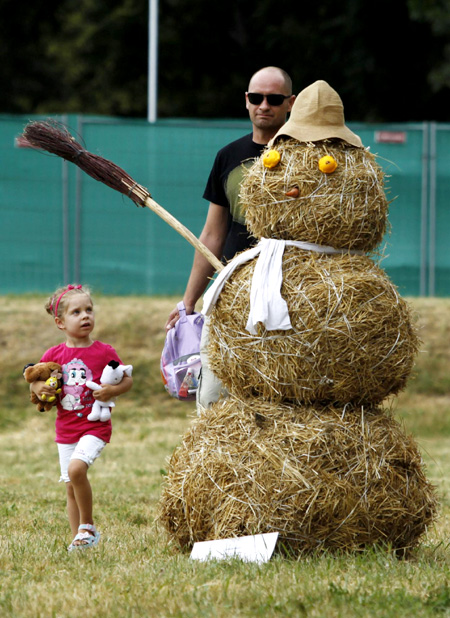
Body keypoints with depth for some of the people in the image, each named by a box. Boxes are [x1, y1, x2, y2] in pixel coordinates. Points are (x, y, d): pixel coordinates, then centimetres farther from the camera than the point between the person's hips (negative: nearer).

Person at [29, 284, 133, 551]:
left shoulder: (104, 352, -5)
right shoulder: (54, 355, 3)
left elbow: (128, 380, 3)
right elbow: (35, 381, 14)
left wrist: (113, 390, -17)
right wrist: (40, 388, -9)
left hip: (95, 426, -4)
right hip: (65, 429, 4)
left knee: (76, 468, -26)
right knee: (71, 487, 8)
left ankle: (87, 525, -10)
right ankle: (79, 537, 21)